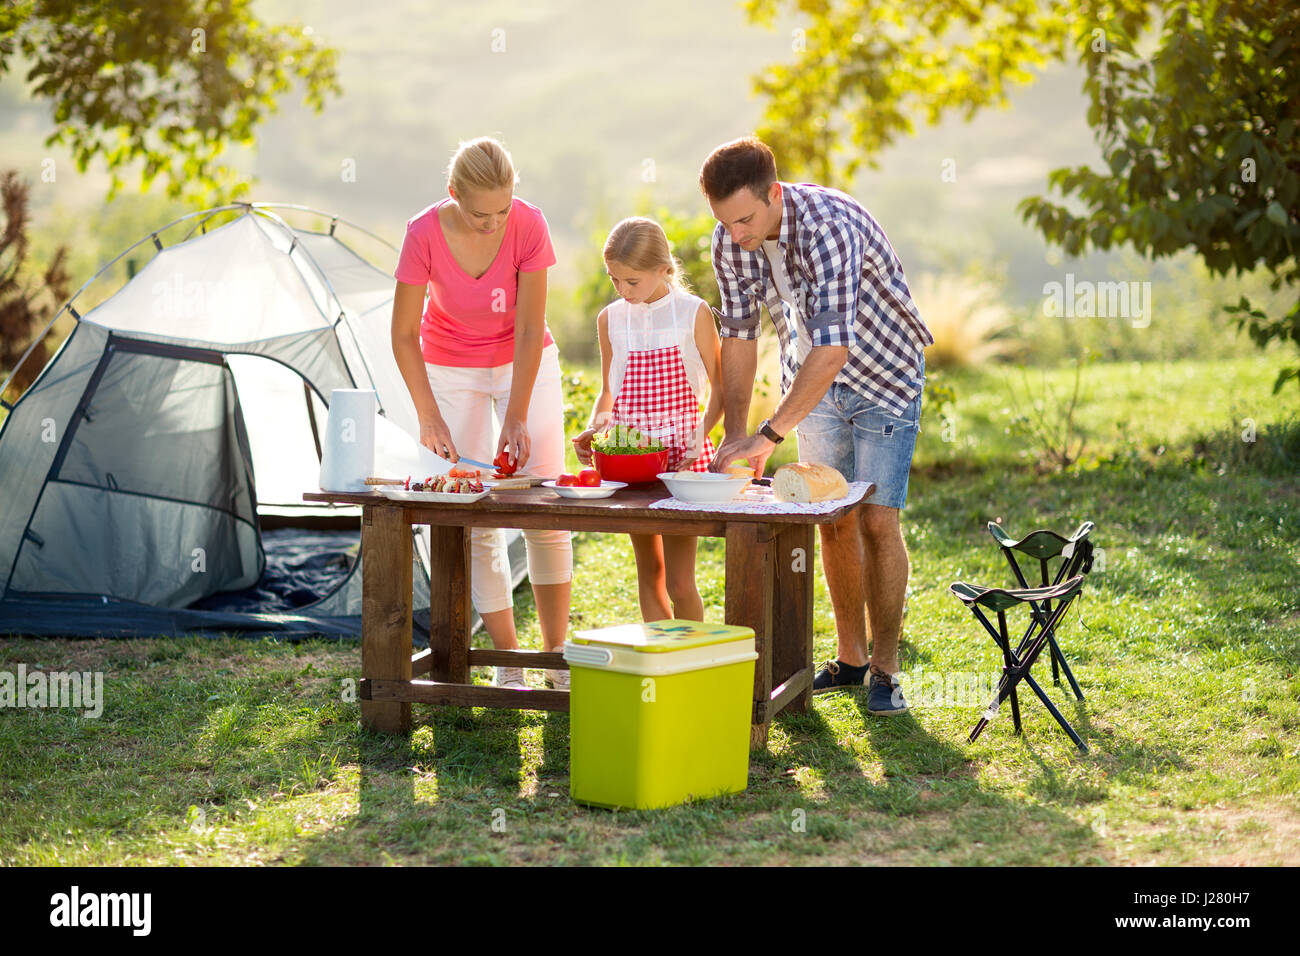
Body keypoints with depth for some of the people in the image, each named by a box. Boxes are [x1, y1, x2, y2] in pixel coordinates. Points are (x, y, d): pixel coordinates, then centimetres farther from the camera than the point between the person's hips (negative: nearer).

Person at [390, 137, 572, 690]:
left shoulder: (529, 225, -25)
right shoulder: (425, 235, -26)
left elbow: (530, 329, -19)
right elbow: (403, 334, -16)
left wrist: (517, 417, -23)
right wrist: (428, 416, -19)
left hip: (524, 363, 0)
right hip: (452, 369, 0)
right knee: (477, 517, -5)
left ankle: (556, 654, 4)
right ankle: (507, 663, 2)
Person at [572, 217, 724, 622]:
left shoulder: (694, 313, -4)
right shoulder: (611, 319, 6)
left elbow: (720, 387, 0)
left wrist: (701, 432, -15)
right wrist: (593, 429, -2)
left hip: (681, 450, -4)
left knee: (679, 581, -7)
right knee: (649, 573, 10)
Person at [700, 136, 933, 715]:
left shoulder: (829, 226, -36)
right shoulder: (730, 241, -14)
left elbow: (833, 348, -42)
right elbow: (739, 336, -4)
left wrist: (768, 436, -44)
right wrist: (734, 433, -12)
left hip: (882, 373, -6)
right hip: (812, 382, 6)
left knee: (877, 519, -11)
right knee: (833, 520, 7)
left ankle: (884, 669, -1)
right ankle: (849, 658, 18)